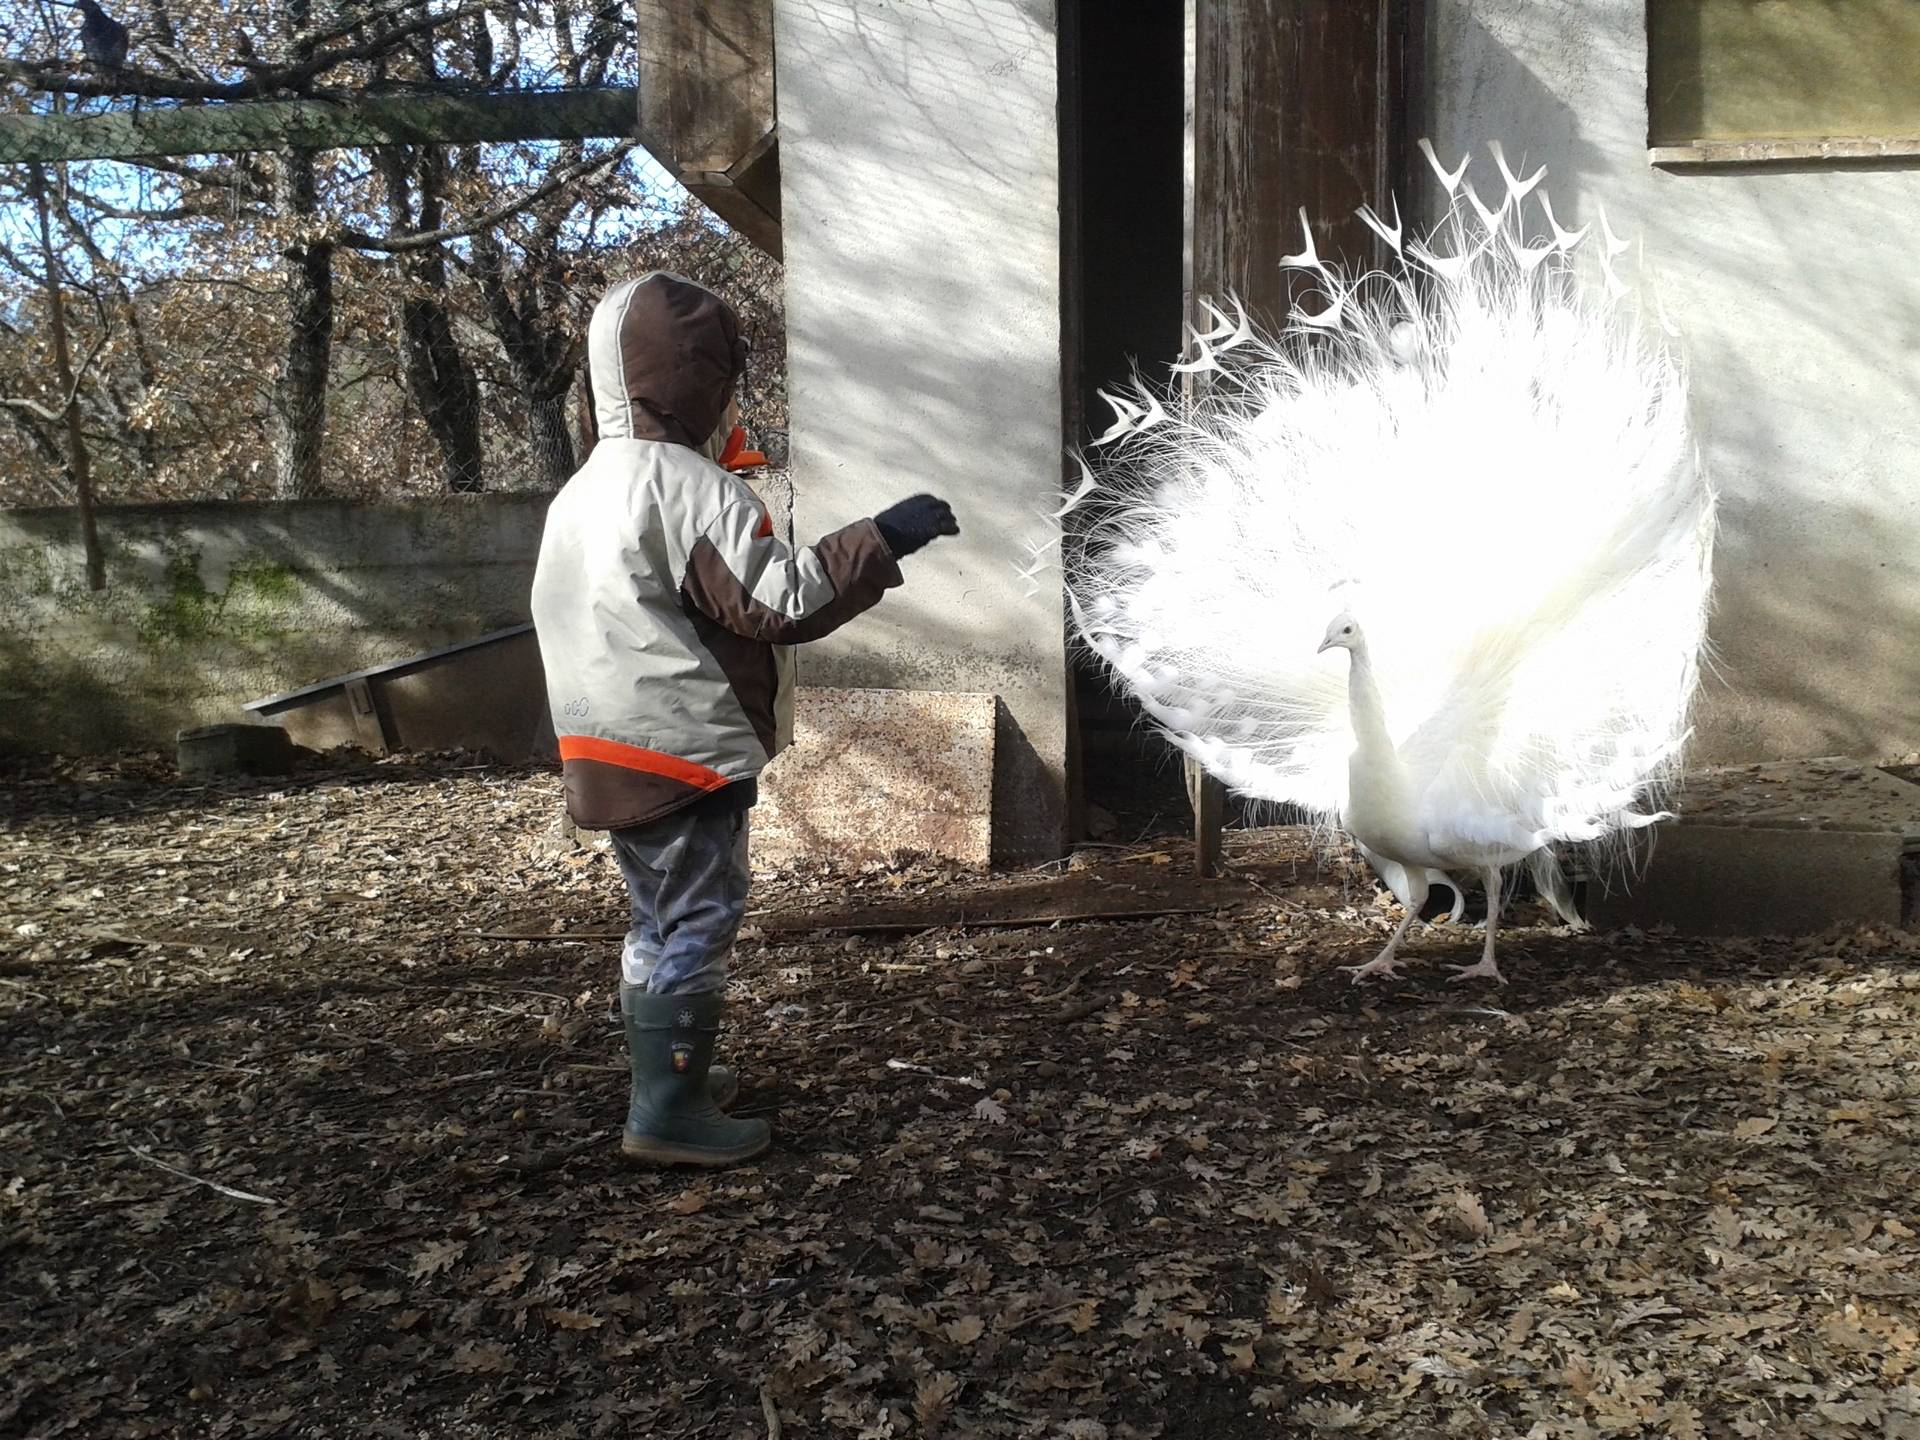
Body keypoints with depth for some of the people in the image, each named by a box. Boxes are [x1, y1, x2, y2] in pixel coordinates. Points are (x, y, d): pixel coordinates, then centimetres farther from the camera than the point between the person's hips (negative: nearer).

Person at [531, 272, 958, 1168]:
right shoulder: (690, 487, -17)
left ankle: (666, 1076, 32)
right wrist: (883, 539, -17)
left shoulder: (580, 495, 13)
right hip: (686, 749, -10)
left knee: (658, 919, 20)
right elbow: (780, 601, -21)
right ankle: (667, 1113, 5)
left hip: (618, 751, 10)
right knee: (697, 922, -1)